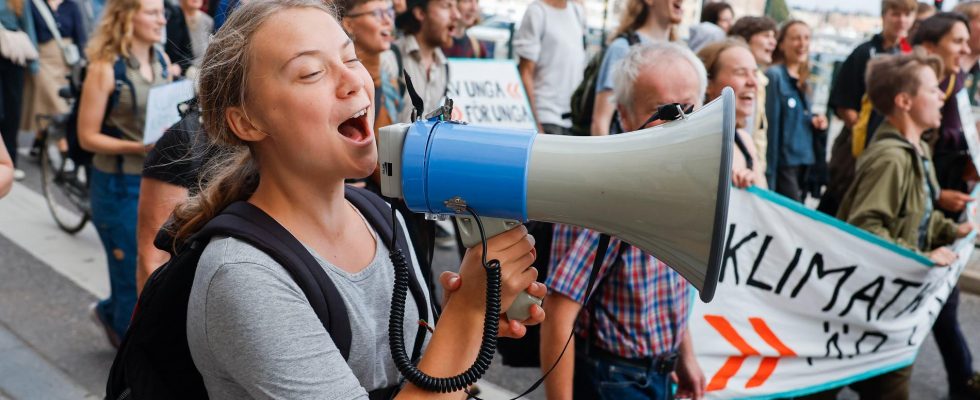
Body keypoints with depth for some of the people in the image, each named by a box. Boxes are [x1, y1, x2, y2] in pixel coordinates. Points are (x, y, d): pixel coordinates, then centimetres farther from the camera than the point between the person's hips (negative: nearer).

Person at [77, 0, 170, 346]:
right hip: (120, 187, -6)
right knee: (133, 274, 6)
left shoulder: (161, 60, 4)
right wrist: (138, 147, -24)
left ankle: (112, 313, 39)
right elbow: (87, 137, -12)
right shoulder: (105, 68, -14)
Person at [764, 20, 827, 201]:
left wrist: (815, 122, 1)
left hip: (803, 162, 8)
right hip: (783, 163, -8)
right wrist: (769, 176, -18)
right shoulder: (774, 76, -10)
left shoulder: (801, 81, 13)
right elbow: (770, 125, -15)